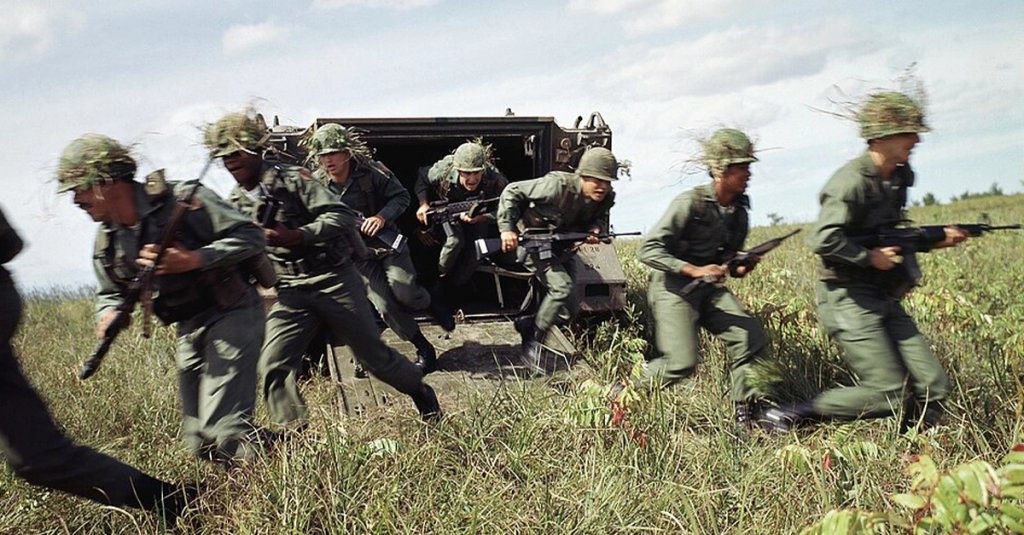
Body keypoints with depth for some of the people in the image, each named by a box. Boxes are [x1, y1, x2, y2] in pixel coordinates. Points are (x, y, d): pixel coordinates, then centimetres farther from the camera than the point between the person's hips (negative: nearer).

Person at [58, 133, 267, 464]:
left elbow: (251, 236, -19)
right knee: (199, 442, 13)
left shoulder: (182, 201, -18)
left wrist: (194, 259, -28)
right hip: (189, 329, 8)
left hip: (230, 314, -8)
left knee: (223, 432, -18)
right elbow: (111, 292, 17)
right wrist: (108, 314, -6)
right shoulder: (108, 239, 4)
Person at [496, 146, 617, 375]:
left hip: (560, 247, 7)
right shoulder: (558, 186, -31)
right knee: (563, 287, -26)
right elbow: (512, 191, -24)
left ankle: (528, 323, 26)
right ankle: (532, 344, -10)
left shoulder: (605, 198, -13)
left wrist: (595, 230, -18)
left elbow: (600, 219, 7)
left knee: (570, 307, 4)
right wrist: (507, 228, -32)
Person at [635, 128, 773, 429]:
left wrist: (742, 266, -3)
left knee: (753, 339, -7)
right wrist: (694, 270, -27)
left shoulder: (739, 210, 5)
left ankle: (747, 411, 7)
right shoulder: (689, 203, -17)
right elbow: (648, 250, -19)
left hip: (710, 289, 7)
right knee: (682, 363, -15)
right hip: (674, 287, -7)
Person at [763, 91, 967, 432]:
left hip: (884, 299, 9)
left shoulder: (898, 178, 12)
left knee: (933, 387, 2)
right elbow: (824, 241, -28)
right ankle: (790, 416, 1)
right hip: (849, 299, -9)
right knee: (888, 394, -10)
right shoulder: (852, 180, -17)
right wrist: (871, 257, -18)